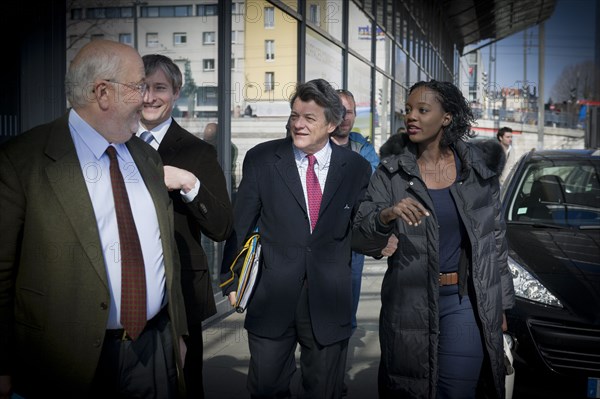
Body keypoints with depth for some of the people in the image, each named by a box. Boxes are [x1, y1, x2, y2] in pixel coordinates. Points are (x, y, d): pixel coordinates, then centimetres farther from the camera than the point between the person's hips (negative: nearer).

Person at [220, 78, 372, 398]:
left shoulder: (356, 168, 1)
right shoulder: (261, 159, -1)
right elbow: (240, 225, 1)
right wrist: (231, 280, 0)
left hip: (329, 303, 1)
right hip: (271, 299, 0)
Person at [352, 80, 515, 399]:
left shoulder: (476, 169, 2)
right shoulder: (391, 172, -3)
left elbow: (495, 239, 9)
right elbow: (359, 240, -8)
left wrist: (501, 302, 10)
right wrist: (386, 215, -29)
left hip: (465, 301, 0)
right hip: (408, 301, 0)